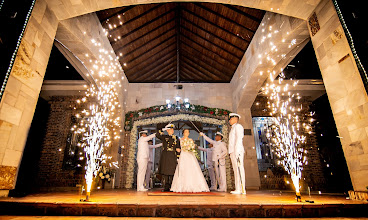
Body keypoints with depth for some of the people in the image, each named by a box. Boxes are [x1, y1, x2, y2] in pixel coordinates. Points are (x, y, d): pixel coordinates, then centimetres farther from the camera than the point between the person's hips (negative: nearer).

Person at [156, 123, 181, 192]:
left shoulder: (176, 138, 12)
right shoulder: (164, 137, 11)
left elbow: (178, 149, 10)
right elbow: (157, 135, -7)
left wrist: (178, 158, 4)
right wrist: (163, 130, -5)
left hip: (172, 156, 0)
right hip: (165, 156, 0)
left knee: (172, 172, -1)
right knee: (165, 171, 2)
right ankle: (166, 187, 12)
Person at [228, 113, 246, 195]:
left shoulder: (238, 126, 0)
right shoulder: (233, 129, 28)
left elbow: (239, 138, -13)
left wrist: (237, 151, -21)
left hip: (237, 151, -9)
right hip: (233, 152, 9)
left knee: (239, 169, -12)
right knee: (236, 170, 4)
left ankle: (242, 189, -14)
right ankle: (238, 189, 3)